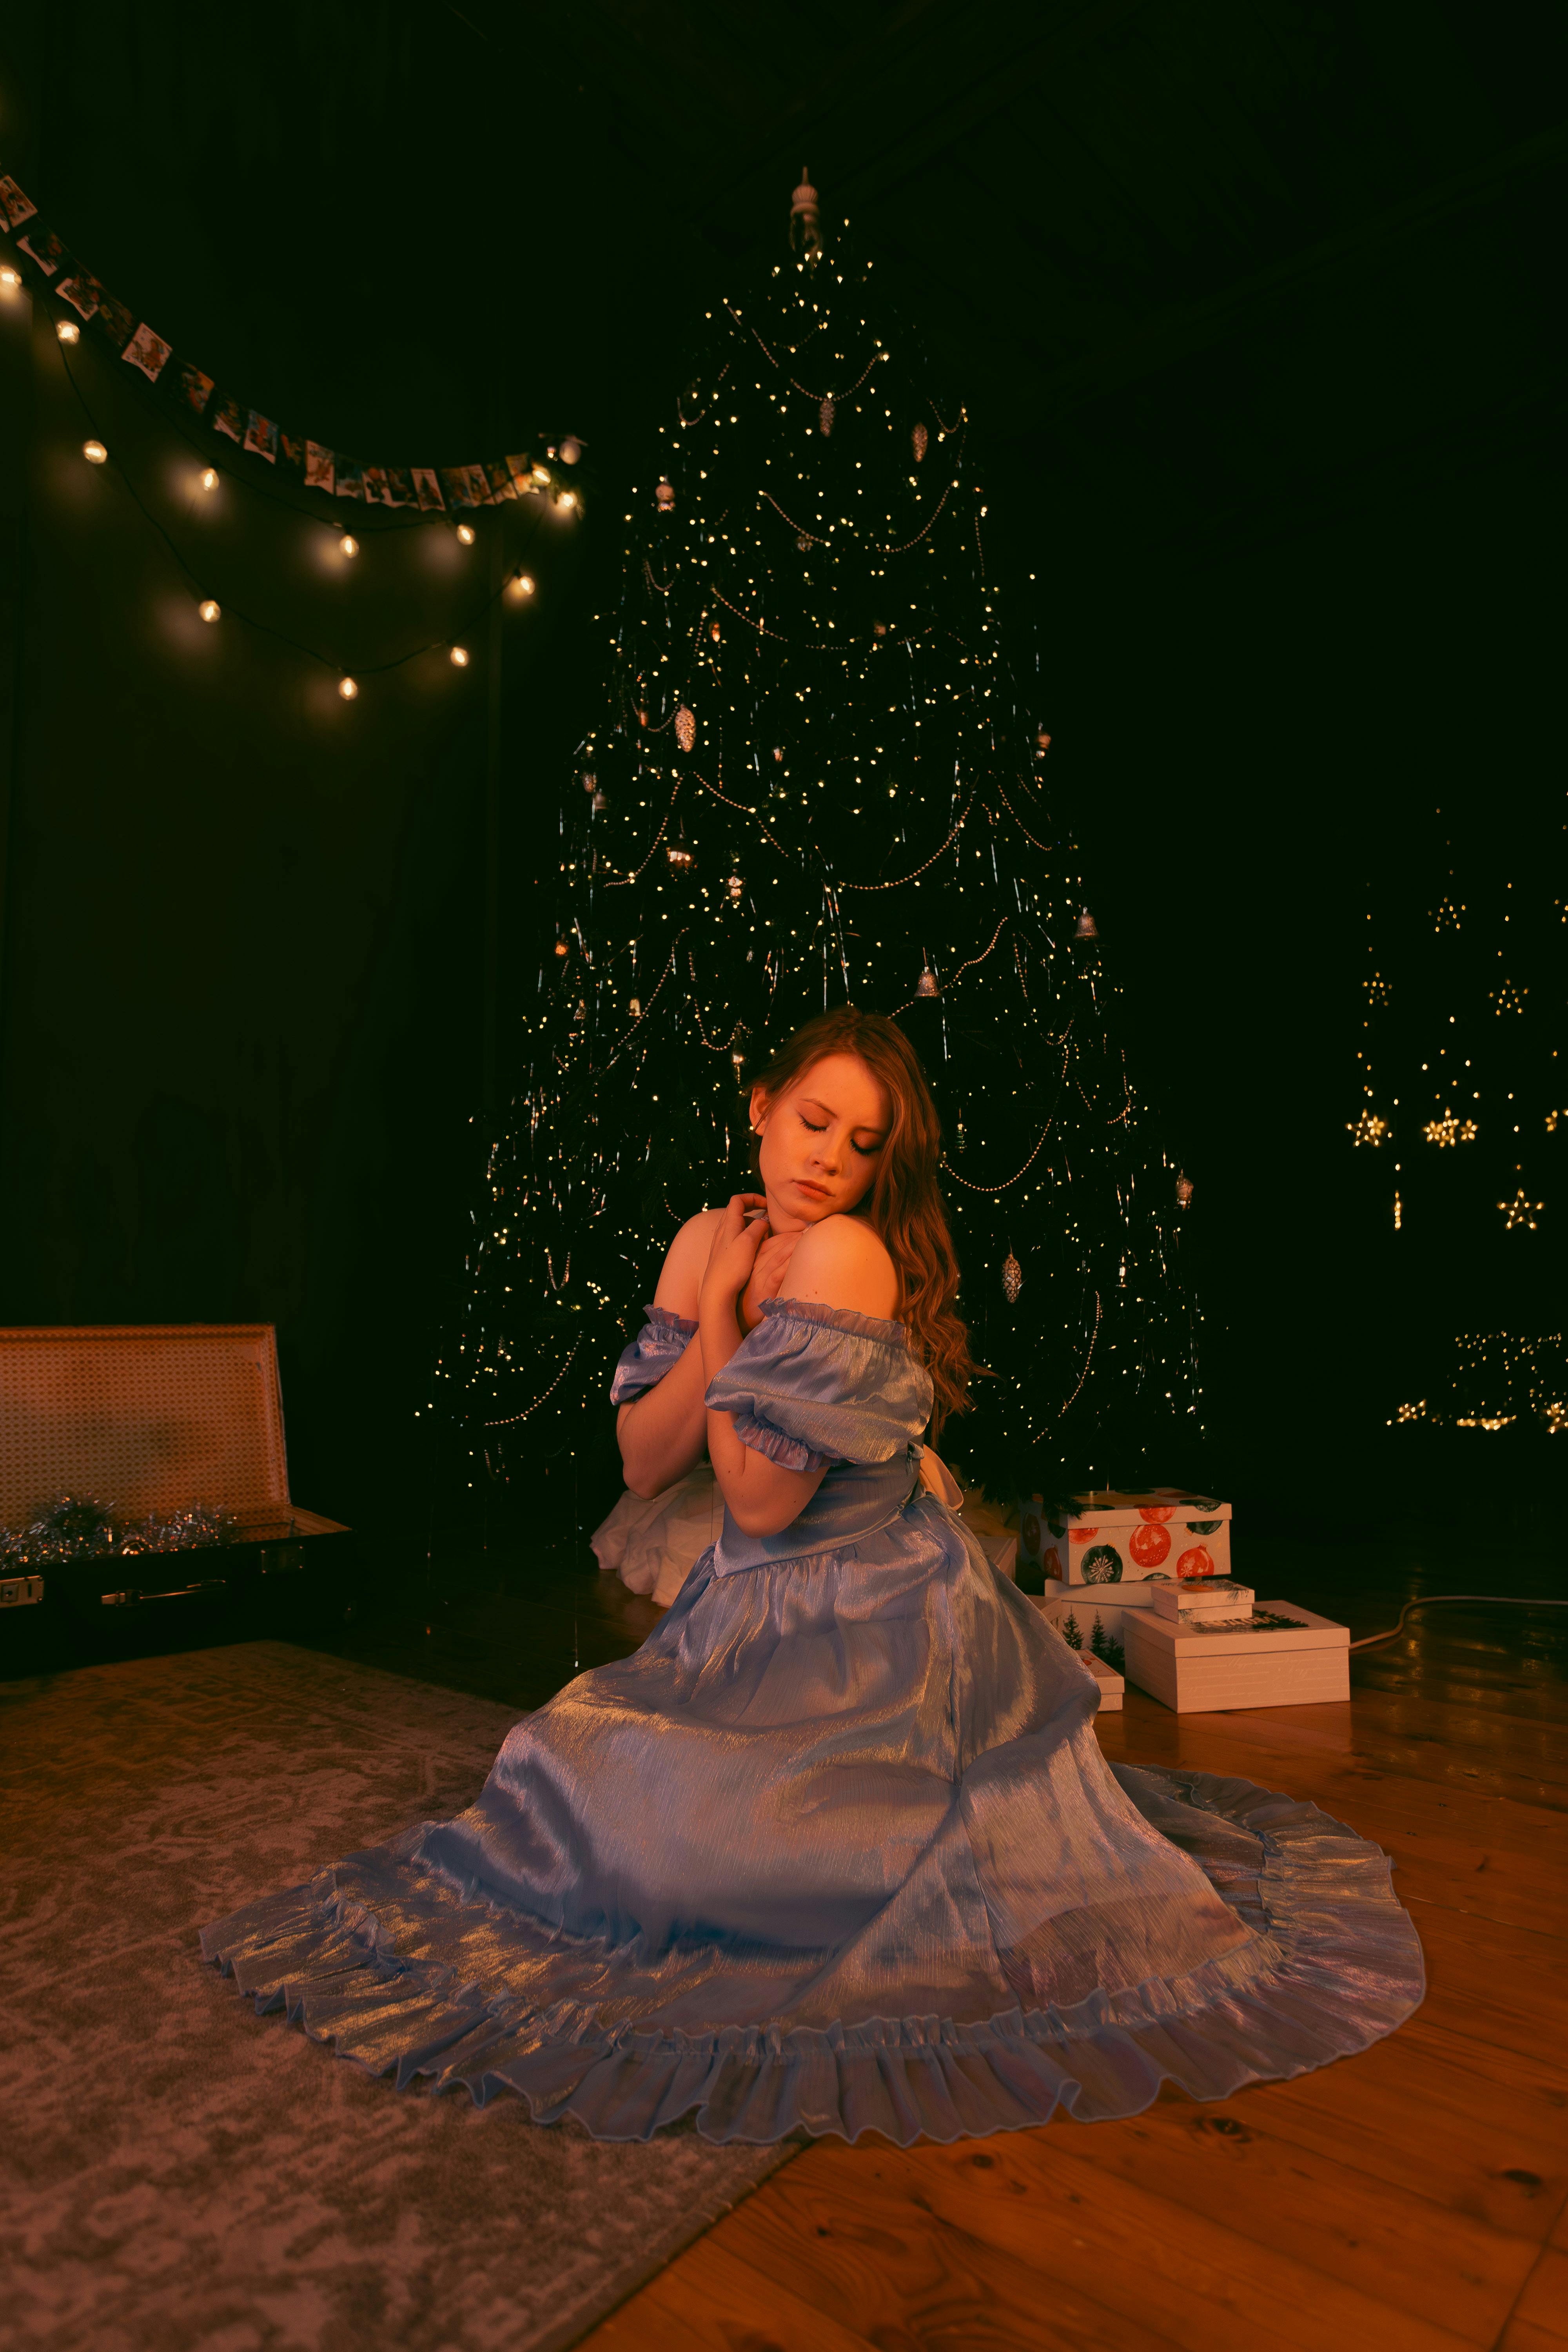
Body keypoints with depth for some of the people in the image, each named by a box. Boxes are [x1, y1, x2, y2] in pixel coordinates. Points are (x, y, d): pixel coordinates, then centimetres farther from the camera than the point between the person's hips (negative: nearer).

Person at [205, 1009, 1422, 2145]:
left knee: (681, 1833, -11)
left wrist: (721, 1318, -17)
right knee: (586, 1766, 12)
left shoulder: (846, 1257, -24)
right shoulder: (708, 1240, 0)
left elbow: (762, 1501, -25)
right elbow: (645, 1466, -3)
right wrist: (714, 1318, -15)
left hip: (877, 1628, -8)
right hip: (760, 1611, 8)